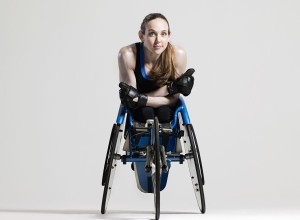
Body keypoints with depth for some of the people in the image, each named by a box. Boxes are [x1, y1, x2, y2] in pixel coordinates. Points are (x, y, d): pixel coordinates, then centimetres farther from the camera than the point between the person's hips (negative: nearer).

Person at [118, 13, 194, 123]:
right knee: (146, 112, -32)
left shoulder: (178, 54, -23)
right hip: (138, 113, -1)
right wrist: (169, 88, -33)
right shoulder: (128, 54, -26)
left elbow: (174, 99, -16)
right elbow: (130, 99, -23)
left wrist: (141, 99, -33)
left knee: (164, 112, -30)